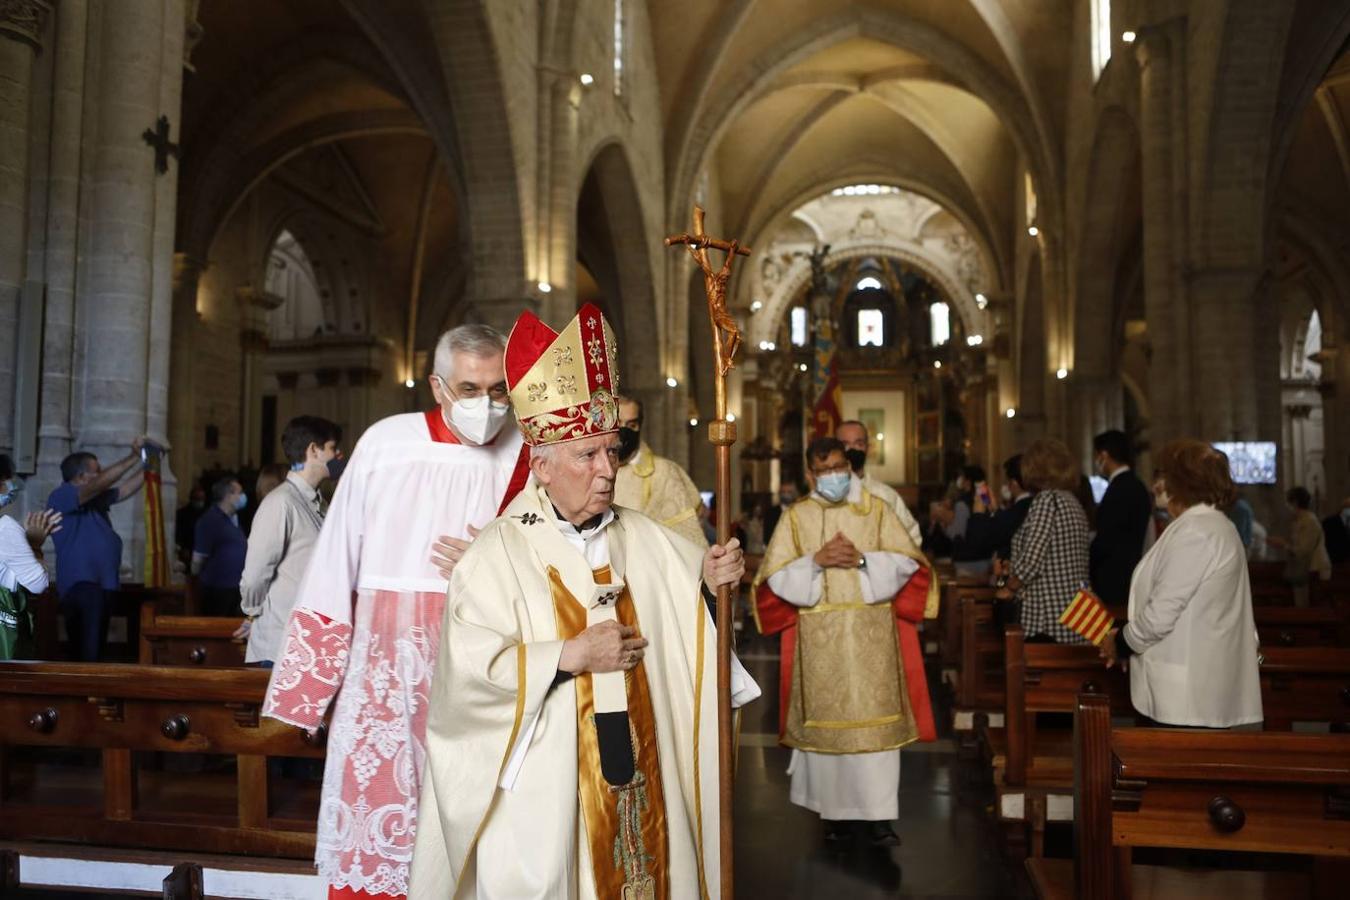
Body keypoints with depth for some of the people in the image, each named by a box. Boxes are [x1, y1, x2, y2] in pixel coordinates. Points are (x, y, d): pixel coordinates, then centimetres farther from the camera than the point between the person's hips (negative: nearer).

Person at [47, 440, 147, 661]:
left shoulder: (95, 499, 17)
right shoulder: (60, 496, -8)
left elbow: (126, 489, 23)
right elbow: (100, 484, -21)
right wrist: (133, 457, -20)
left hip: (102, 584, 10)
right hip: (80, 585, -9)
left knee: (96, 648, 14)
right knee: (86, 653, -16)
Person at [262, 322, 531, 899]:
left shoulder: (525, 458, -1)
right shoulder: (386, 444, -1)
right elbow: (336, 562, 2)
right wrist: (309, 682, 4)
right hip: (386, 664, 0)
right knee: (377, 800, 5)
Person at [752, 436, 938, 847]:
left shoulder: (877, 510, 8)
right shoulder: (796, 517, 7)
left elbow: (907, 562, 2)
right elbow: (775, 576, 1)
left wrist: (862, 559, -12)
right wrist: (816, 560, -13)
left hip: (871, 637, 0)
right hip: (819, 641, 0)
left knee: (875, 720, -3)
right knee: (827, 722, 2)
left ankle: (878, 814, 5)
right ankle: (836, 810, 13)